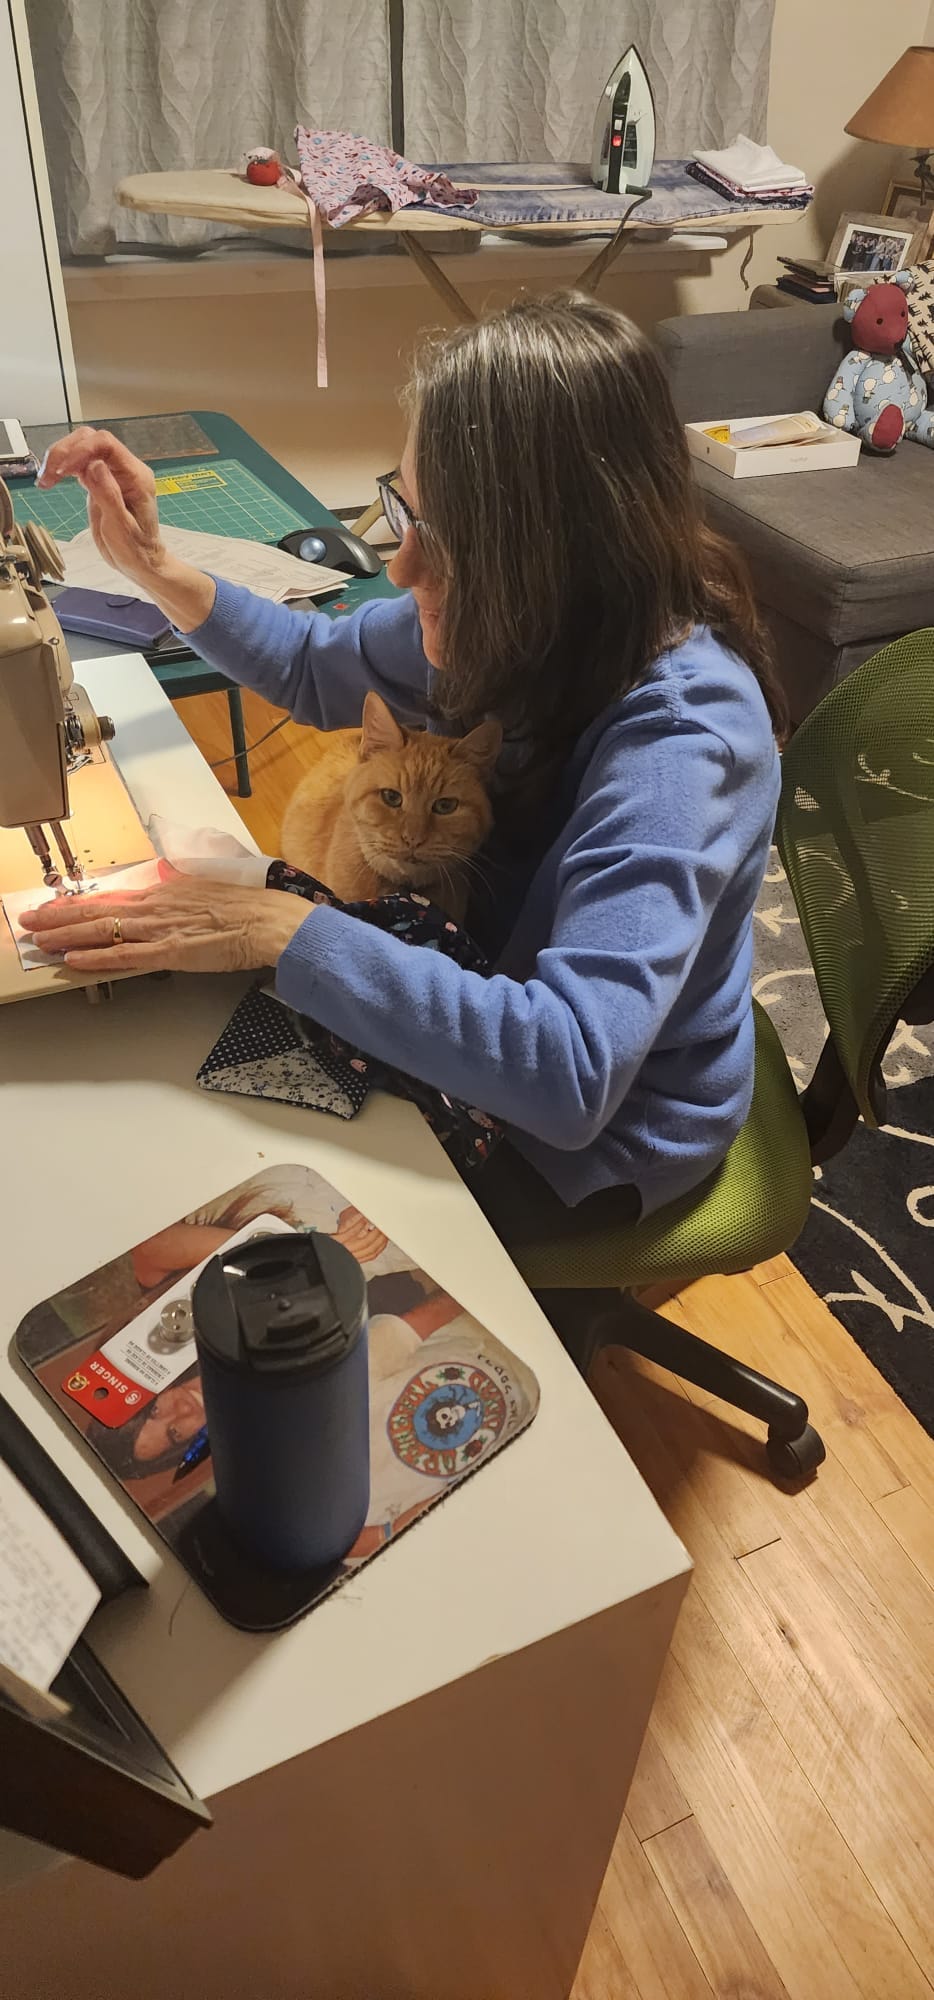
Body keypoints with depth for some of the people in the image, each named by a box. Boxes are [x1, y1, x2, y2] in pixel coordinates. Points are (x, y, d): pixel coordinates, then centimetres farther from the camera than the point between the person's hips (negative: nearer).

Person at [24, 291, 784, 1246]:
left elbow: (569, 1073, -45)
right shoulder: (526, 623, -15)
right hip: (492, 976, 6)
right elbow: (321, 668, 6)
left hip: (606, 1124, -6)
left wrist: (278, 928, -42)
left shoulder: (682, 734, -36)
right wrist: (154, 568, -8)